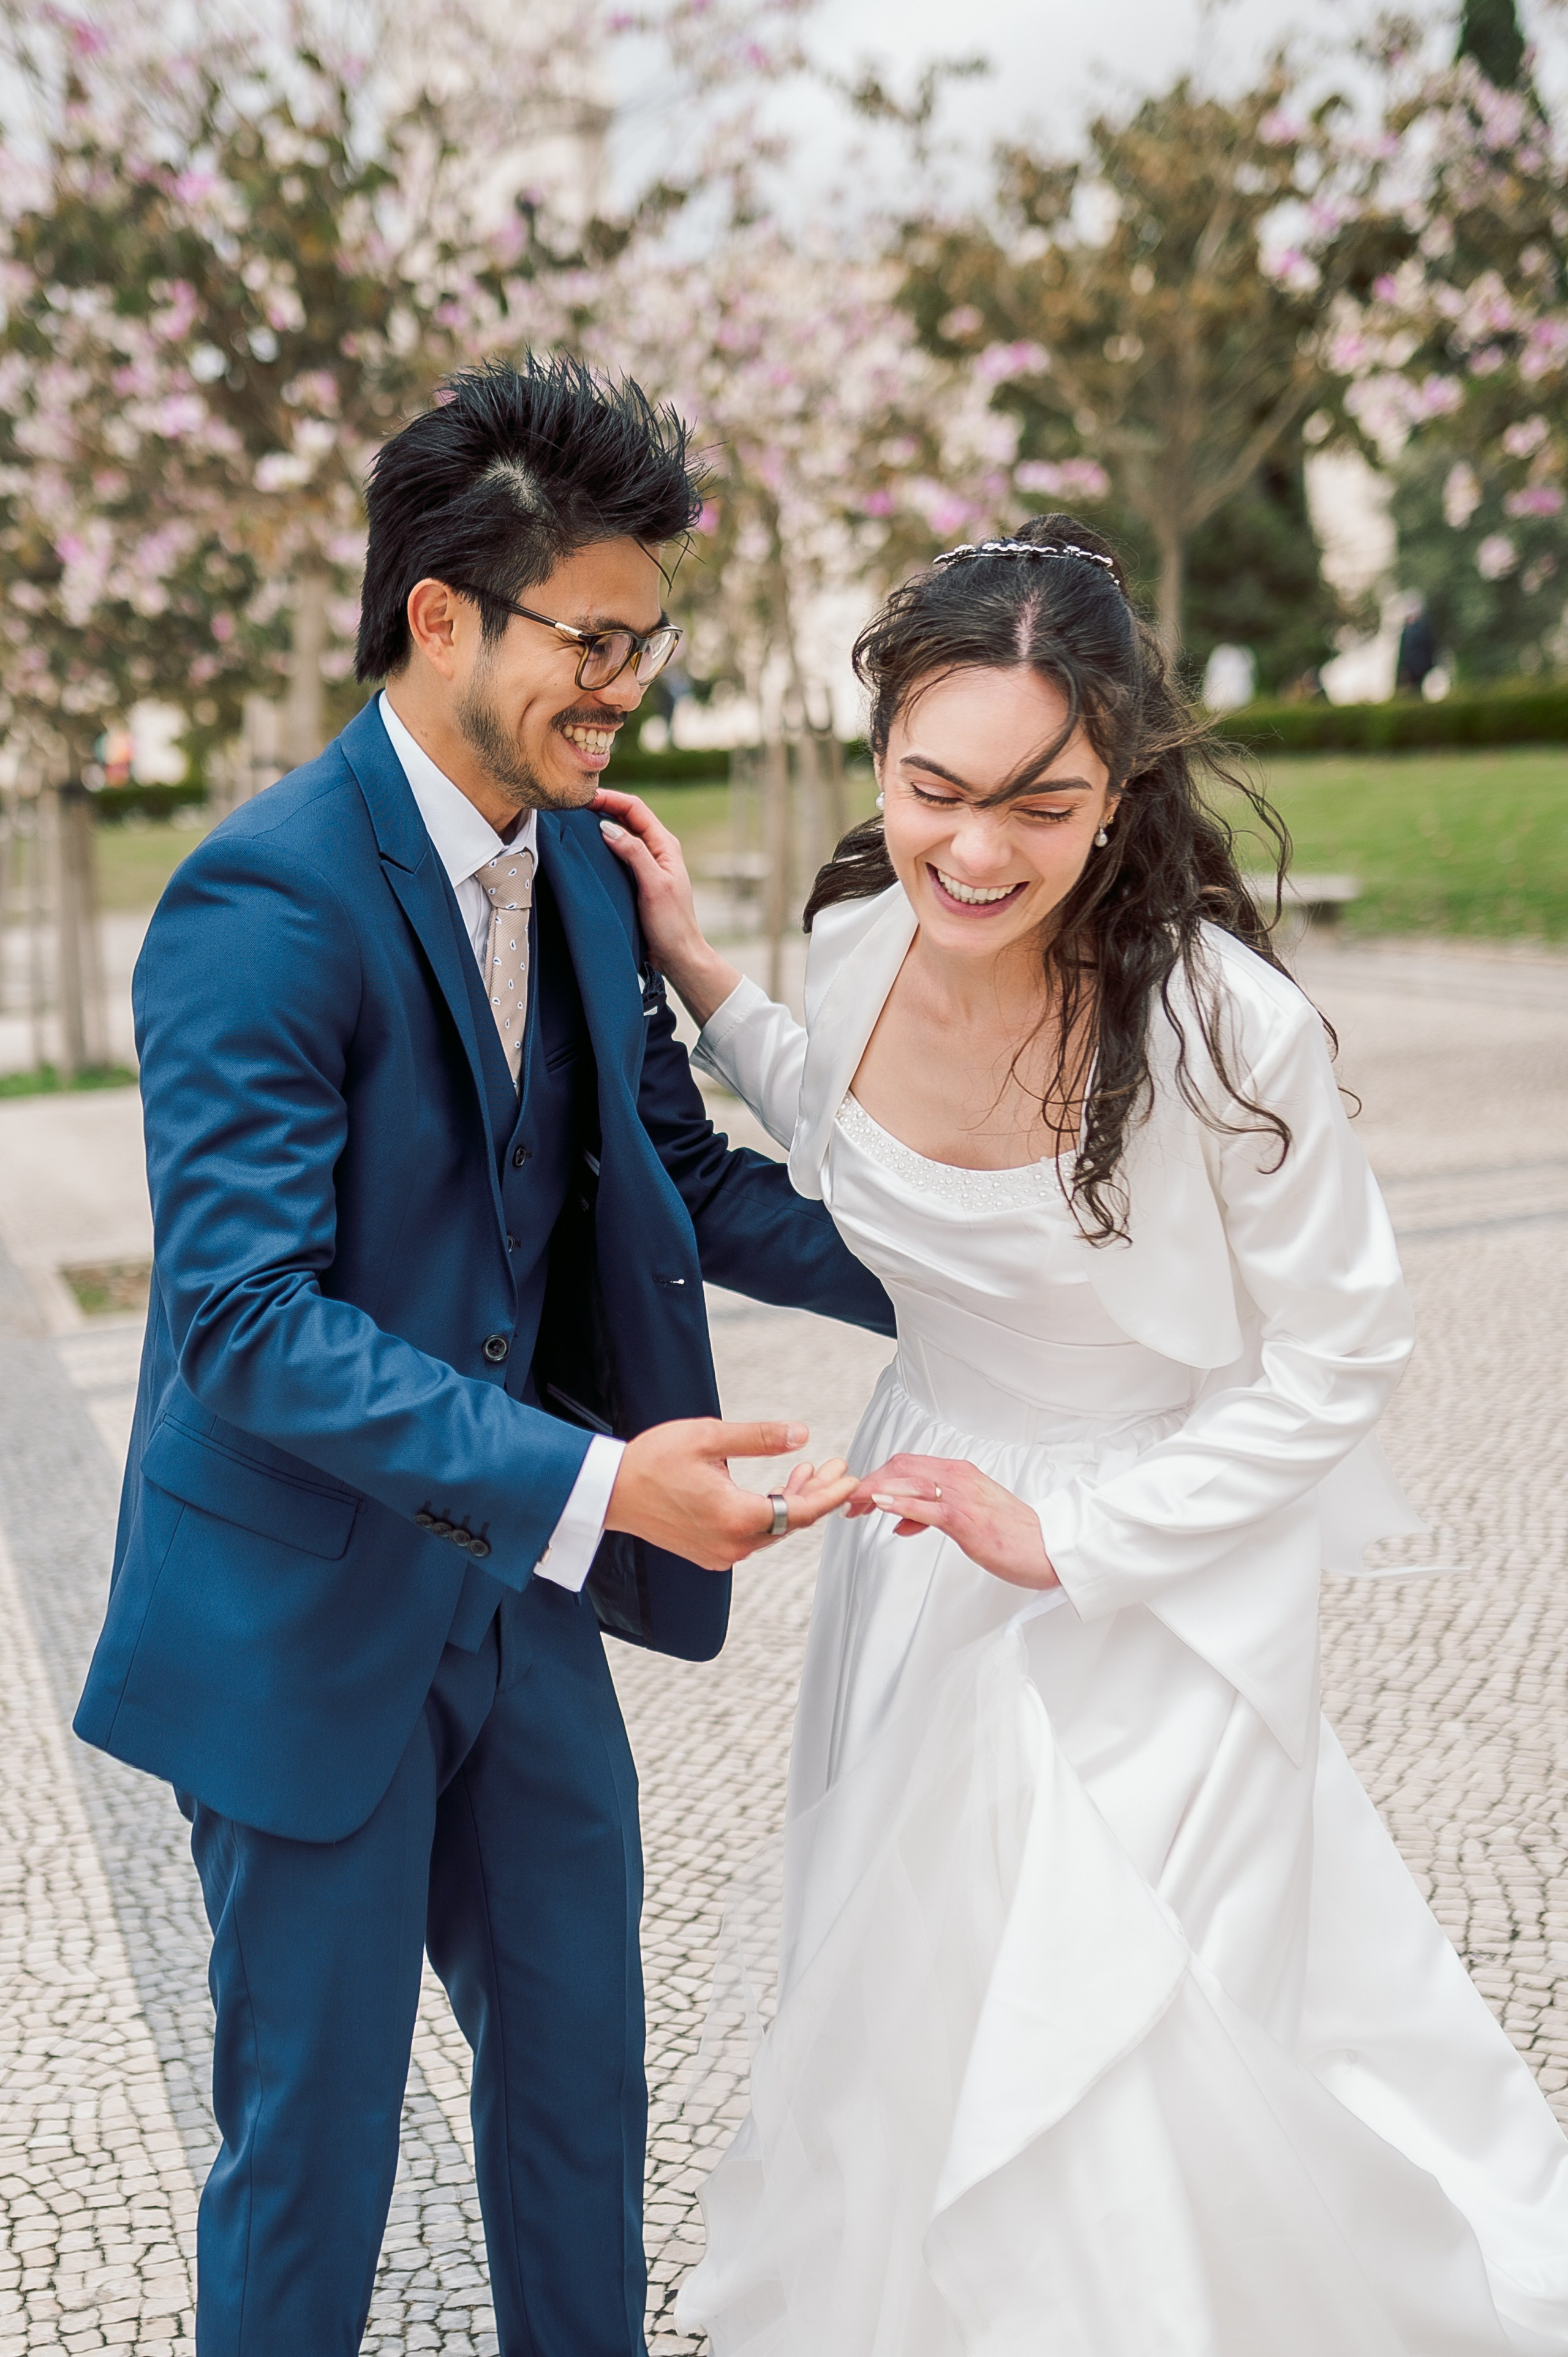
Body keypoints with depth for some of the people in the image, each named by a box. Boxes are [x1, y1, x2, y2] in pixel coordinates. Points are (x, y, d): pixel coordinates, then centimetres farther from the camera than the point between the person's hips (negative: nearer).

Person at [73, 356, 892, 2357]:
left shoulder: (582, 872, 2)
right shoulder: (266, 899, -23)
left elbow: (678, 1174, 10)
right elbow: (247, 1317, -29)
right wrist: (590, 1482, -37)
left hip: (517, 1581, 7)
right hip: (304, 1616, -7)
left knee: (578, 2065, 21)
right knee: (316, 2129, 10)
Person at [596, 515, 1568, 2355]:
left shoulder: (1217, 1020, -29)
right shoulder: (860, 943, -13)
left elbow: (1332, 1361, -16)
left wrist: (1066, 1537, -20)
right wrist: (694, 976, -1)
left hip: (1158, 1584, -5)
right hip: (930, 1526, 6)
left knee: (1119, 2048, 10)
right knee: (907, 2012, 24)